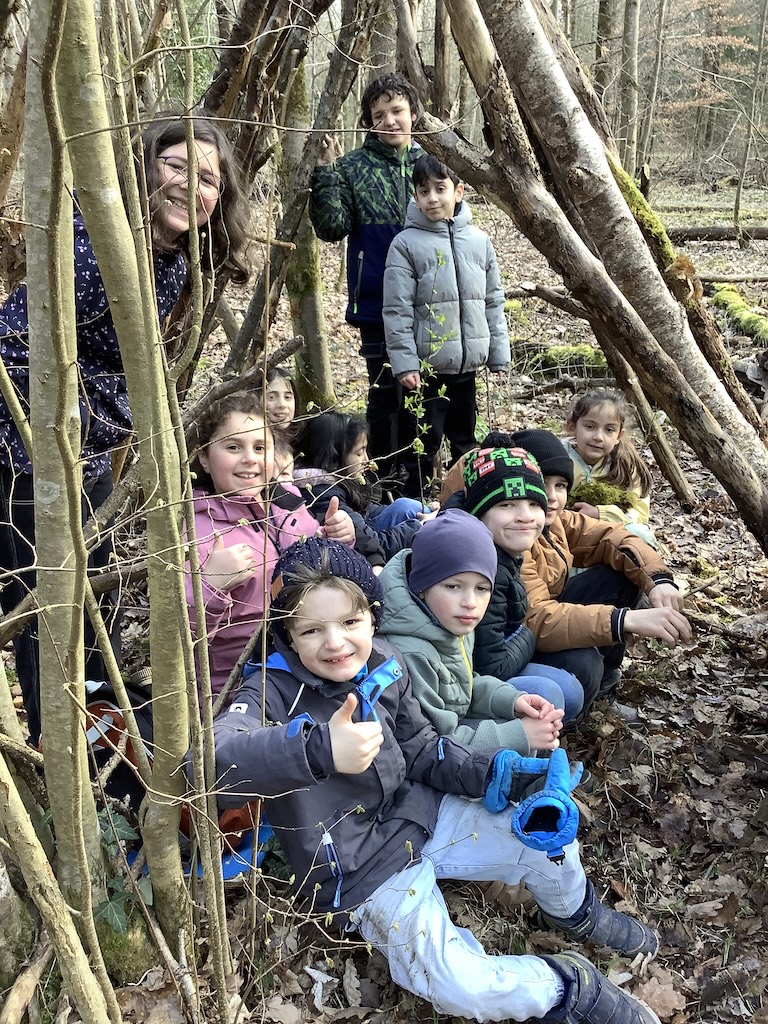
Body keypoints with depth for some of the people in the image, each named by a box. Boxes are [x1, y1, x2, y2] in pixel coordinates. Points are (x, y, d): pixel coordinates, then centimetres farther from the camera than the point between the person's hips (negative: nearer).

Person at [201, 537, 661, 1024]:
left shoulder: (385, 665, -6)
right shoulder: (274, 691, -24)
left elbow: (420, 749, 7)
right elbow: (210, 756, -45)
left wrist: (491, 774, -10)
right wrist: (320, 750, -59)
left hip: (418, 813, 5)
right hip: (363, 871, -5)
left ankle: (573, 911, 36)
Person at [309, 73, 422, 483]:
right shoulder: (352, 168, -1)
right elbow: (332, 227, -11)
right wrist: (325, 174, -20)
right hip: (380, 305, -4)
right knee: (386, 395, 3)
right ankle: (386, 483, 17)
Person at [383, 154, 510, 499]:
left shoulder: (479, 240, 5)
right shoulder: (406, 243, -7)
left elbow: (493, 302, 10)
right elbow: (397, 310, -10)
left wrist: (499, 353, 7)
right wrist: (405, 363, -14)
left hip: (468, 365, 4)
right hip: (427, 364, -4)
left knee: (465, 438, 17)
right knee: (424, 441, 2)